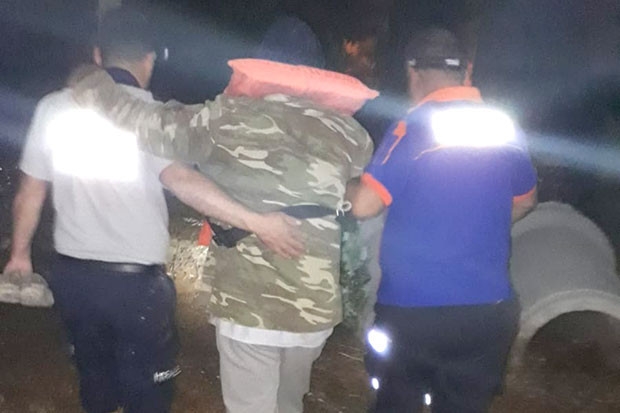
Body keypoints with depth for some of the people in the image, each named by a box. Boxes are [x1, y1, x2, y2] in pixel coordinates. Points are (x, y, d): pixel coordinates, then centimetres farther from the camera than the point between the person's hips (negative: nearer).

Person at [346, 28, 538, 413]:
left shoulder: (413, 128, -13)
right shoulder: (505, 128, 4)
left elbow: (364, 205, -15)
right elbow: (525, 200, 19)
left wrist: (345, 184, 6)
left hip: (413, 308, -4)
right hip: (488, 308, 4)